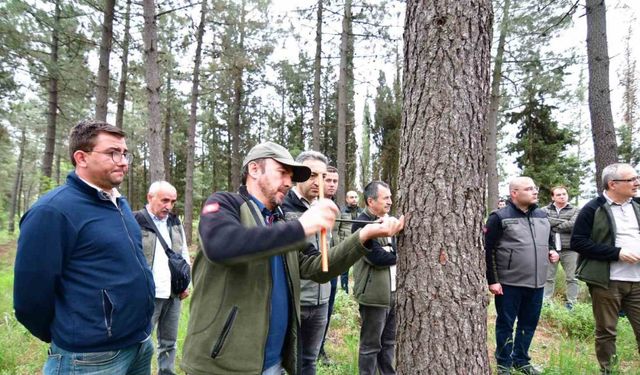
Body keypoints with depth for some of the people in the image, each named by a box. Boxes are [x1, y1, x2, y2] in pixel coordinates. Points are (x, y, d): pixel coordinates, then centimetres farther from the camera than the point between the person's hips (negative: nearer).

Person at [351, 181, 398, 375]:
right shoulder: (362, 224, -14)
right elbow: (377, 257, -21)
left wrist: (389, 252, -11)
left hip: (393, 291, 8)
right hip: (374, 294, -7)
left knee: (389, 342, 19)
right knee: (371, 345, 6)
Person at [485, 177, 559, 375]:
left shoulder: (542, 215, 10)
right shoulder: (500, 217, -10)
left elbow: (549, 240, 27)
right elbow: (488, 250, -11)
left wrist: (552, 251, 4)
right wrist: (492, 280, -13)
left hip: (536, 283, 6)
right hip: (509, 283, -6)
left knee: (529, 324, 16)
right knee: (505, 324, 7)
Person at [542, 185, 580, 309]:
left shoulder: (575, 210, 5)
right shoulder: (545, 210, 8)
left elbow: (573, 225, -12)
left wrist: (553, 226, -8)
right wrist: (564, 222, -12)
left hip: (569, 249, 0)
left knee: (571, 278, 6)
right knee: (548, 277, 5)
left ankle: (571, 303, 16)